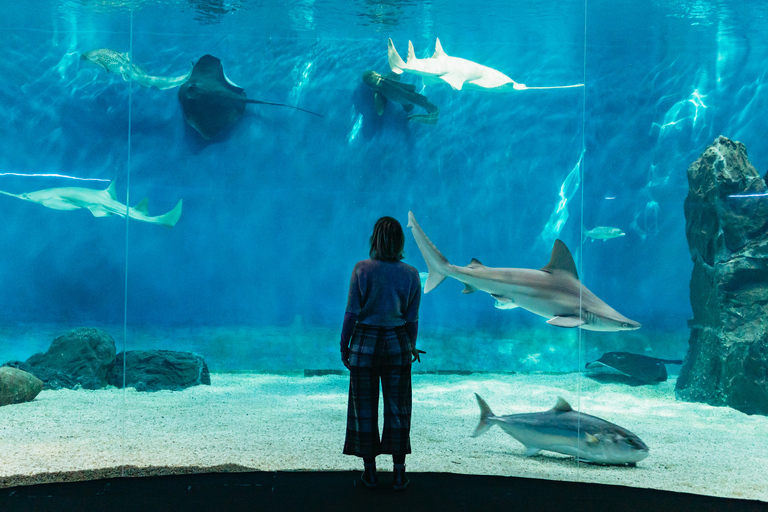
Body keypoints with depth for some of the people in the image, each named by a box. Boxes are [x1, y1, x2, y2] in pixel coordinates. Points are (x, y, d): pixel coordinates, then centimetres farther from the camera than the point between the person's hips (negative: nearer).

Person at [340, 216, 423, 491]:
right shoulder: (411, 274, -2)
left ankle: (370, 471, 15)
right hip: (397, 344, 2)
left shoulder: (362, 269, -9)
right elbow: (412, 319, 2)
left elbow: (352, 312, -9)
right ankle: (399, 473, 12)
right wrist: (411, 347, 16)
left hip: (364, 344, -2)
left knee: (365, 408, 9)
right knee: (397, 409, 9)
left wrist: (344, 344, 1)